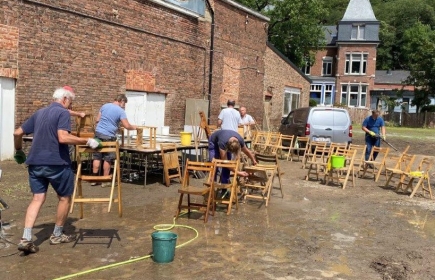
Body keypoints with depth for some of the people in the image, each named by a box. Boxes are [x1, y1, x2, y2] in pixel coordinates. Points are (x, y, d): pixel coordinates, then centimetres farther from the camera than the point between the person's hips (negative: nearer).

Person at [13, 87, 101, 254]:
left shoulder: (39, 113, 17)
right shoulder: (63, 113, -7)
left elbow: (17, 133, 20)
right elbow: (63, 138, -24)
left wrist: (18, 151, 35)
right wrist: (87, 141, -18)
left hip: (35, 163, 7)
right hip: (56, 163, -7)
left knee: (38, 198, 8)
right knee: (64, 197, 12)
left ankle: (26, 239, -4)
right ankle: (57, 235, 21)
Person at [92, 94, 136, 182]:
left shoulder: (105, 106, 10)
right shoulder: (121, 111, -7)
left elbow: (97, 120, 15)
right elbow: (127, 126, -10)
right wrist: (134, 127, 9)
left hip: (98, 133, 6)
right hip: (109, 136, -6)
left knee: (97, 157, 9)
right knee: (108, 158, 5)